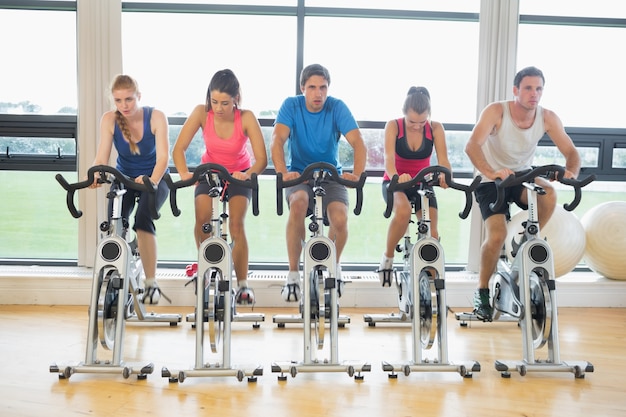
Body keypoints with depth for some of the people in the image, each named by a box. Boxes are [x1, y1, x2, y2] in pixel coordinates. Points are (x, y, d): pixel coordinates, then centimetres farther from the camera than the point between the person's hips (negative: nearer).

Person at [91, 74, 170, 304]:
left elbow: (163, 156, -26)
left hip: (154, 179, -2)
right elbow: (102, 158, -19)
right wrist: (95, 175, -42)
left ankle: (151, 283, -21)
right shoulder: (109, 119, -12)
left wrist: (152, 180, -46)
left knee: (143, 218, -30)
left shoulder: (156, 117, -18)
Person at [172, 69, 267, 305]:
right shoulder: (201, 113, -20)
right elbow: (179, 148, -23)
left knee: (236, 223, -21)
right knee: (202, 218, -22)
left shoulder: (246, 118, -24)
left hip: (239, 174, -1)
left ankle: (243, 285, -8)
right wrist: (184, 173, -42)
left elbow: (261, 159, -29)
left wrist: (248, 174, -49)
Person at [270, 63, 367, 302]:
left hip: (331, 175, 1)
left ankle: (334, 264, 9)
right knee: (298, 203, -35)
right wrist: (283, 172, -40)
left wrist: (357, 173, -37)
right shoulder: (291, 106, -6)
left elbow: (358, 143, -17)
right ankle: (293, 274, -20)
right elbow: (277, 140, -21)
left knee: (340, 220, -26)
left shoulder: (337, 107, -7)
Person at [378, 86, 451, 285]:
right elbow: (389, 158, -28)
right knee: (403, 211, -36)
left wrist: (445, 176, -45)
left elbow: (443, 160, -20)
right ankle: (388, 257, -12)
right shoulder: (393, 126, -14)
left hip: (422, 184, 2)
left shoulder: (436, 128, -10)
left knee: (431, 233, -13)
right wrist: (396, 177, -51)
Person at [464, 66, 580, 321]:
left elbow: (571, 152, -10)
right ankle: (482, 292, 1)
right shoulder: (496, 111, -21)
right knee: (497, 235, -21)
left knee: (549, 194, -31)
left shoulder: (548, 118, -11)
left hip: (522, 176, 3)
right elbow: (472, 146, -34)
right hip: (491, 181, -3)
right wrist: (490, 172, -52)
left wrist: (571, 173, -33)